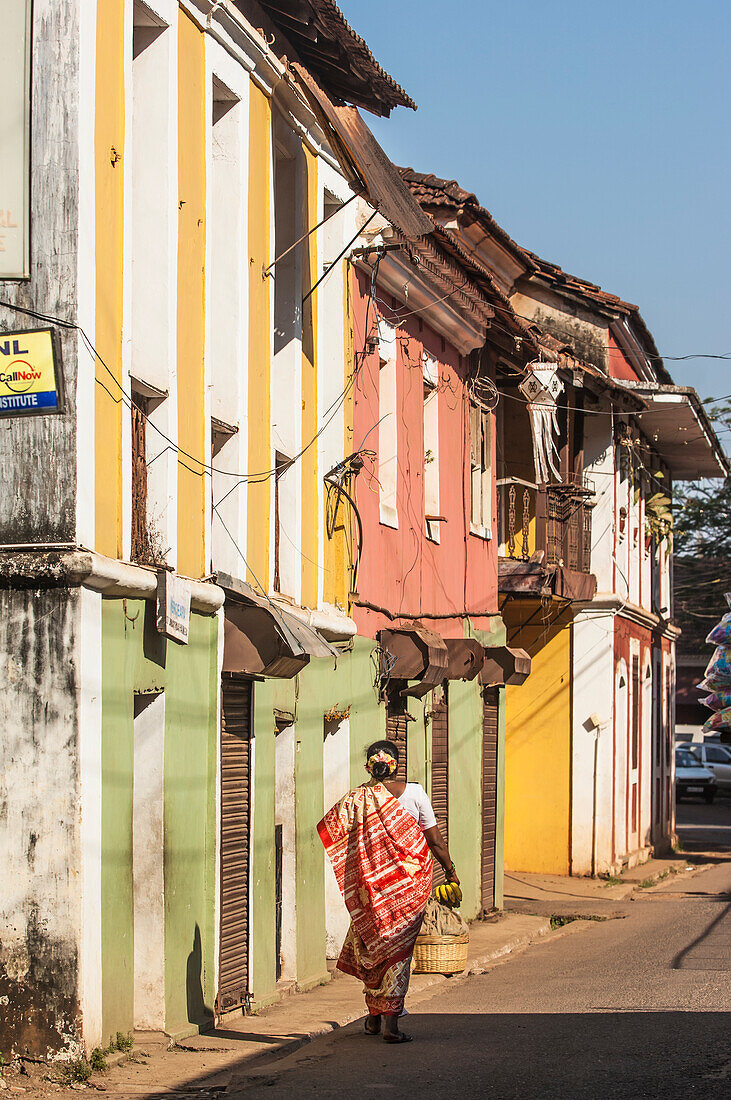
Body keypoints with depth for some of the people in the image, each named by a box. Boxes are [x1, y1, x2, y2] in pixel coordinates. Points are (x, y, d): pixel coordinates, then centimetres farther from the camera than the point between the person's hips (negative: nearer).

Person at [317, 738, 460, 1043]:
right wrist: (450, 870, 11)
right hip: (408, 884, -1)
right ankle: (390, 1020, -2)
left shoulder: (357, 799, -4)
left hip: (370, 884, 1)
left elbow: (327, 830, -13)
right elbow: (435, 840, -1)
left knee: (371, 948, 16)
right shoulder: (414, 792, -4)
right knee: (398, 950, 4)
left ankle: (374, 1017, 25)